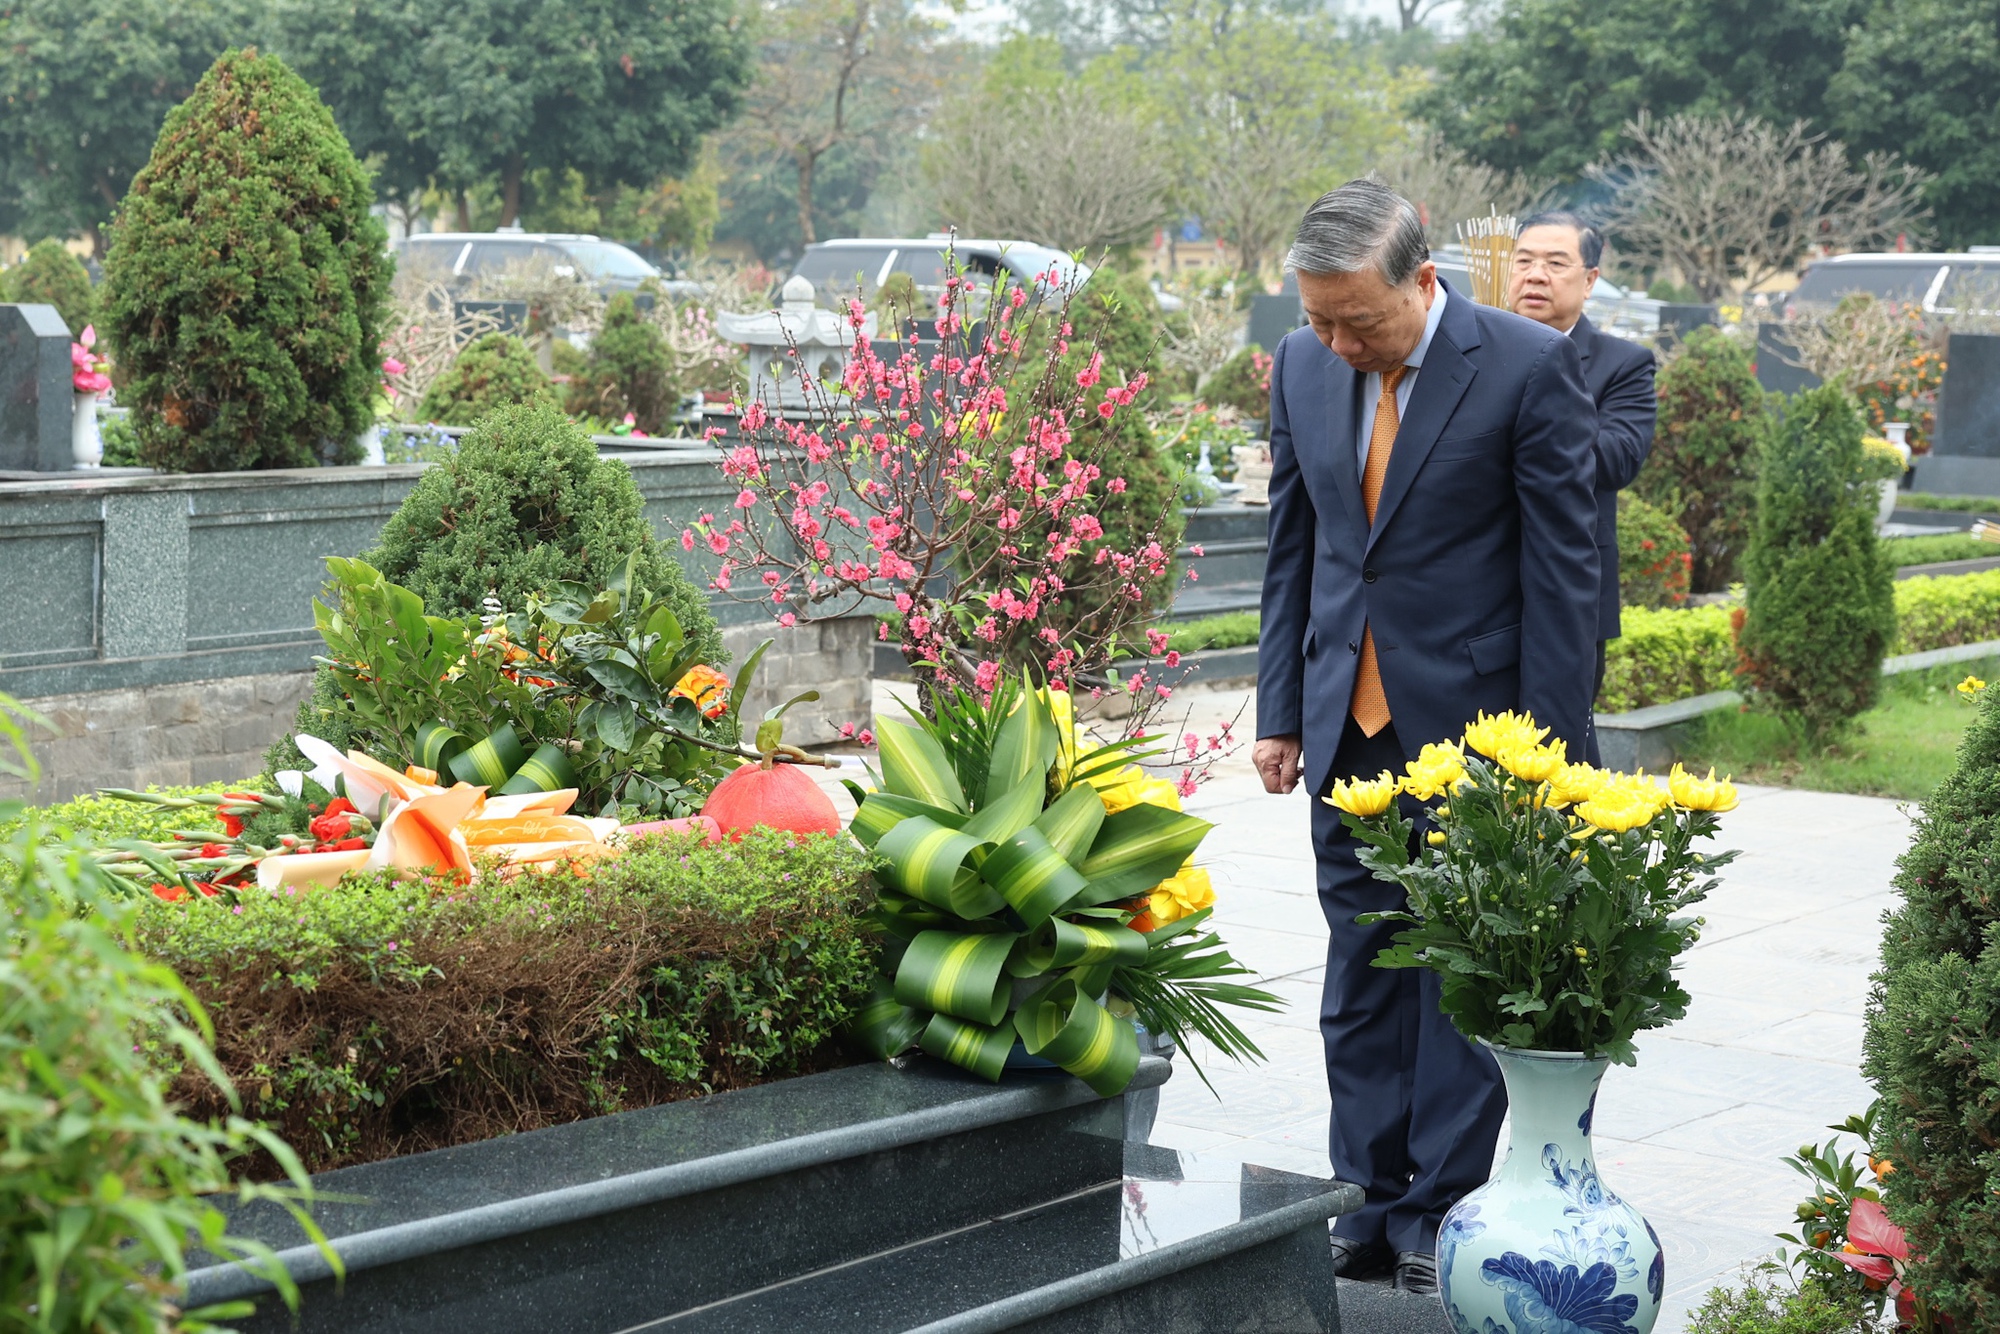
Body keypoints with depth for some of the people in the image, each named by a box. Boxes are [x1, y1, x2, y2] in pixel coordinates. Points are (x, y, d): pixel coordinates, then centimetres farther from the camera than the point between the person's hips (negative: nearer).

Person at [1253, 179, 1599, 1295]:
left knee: (1464, 973, 2)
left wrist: (1548, 744, -11)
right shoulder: (1304, 366, 4)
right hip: (1350, 725, 5)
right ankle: (1372, 1211, 17)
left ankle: (1440, 1215, 11)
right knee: (1361, 973, 9)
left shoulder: (1530, 366, -11)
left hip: (1473, 721, -5)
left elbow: (1562, 562, -9)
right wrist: (1281, 714, 9)